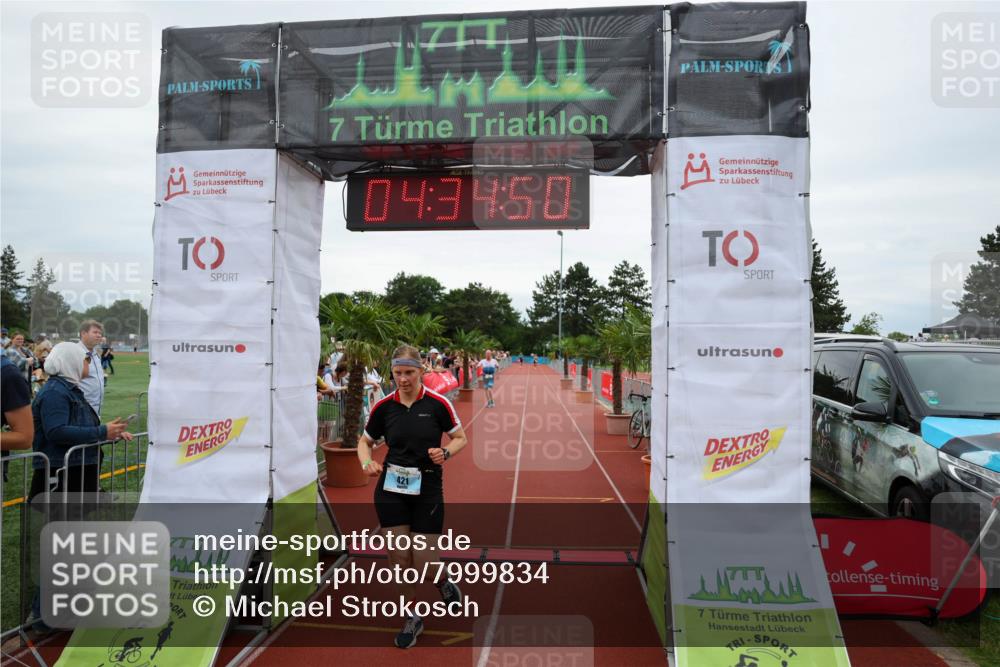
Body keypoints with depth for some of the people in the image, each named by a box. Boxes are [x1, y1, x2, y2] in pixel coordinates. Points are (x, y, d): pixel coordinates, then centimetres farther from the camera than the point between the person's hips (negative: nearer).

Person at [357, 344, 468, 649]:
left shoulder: (438, 403, -10)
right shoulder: (383, 406, -3)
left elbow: (460, 438, 1)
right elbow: (365, 441, 10)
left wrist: (445, 452, -19)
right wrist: (367, 462, -10)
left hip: (428, 490, -2)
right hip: (391, 489, 2)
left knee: (423, 563, -1)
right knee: (399, 557, 5)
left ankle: (444, 583, 35)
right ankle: (414, 618, 27)